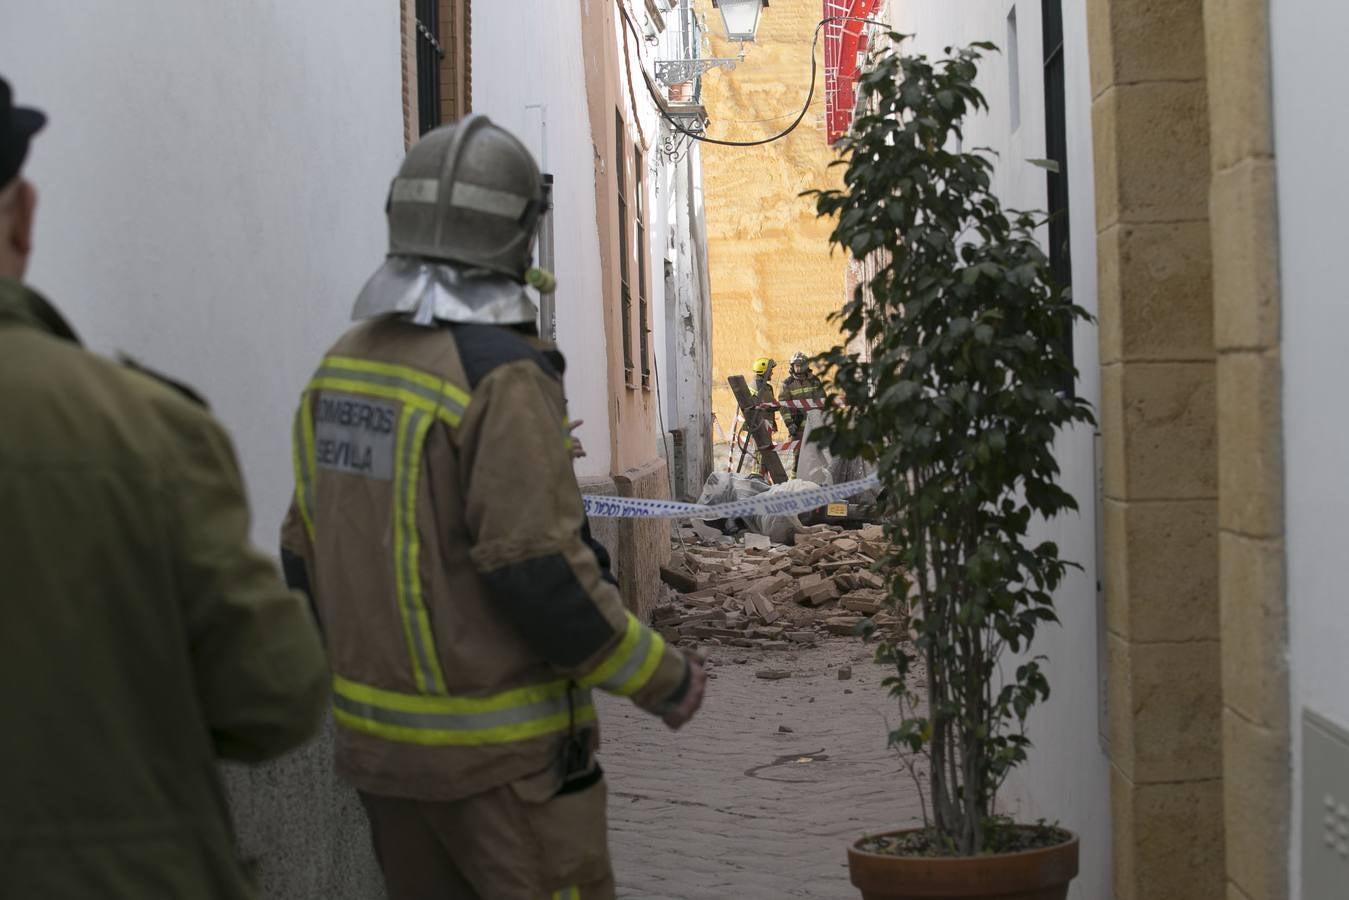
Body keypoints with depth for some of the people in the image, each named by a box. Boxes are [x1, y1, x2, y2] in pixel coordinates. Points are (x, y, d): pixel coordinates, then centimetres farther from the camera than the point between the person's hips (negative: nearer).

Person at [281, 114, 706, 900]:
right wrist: (663, 678, -10)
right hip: (498, 749, -8)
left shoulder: (344, 365, 5)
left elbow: (307, 555, 10)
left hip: (379, 737, 8)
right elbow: (541, 575, -23)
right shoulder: (500, 374, -19)